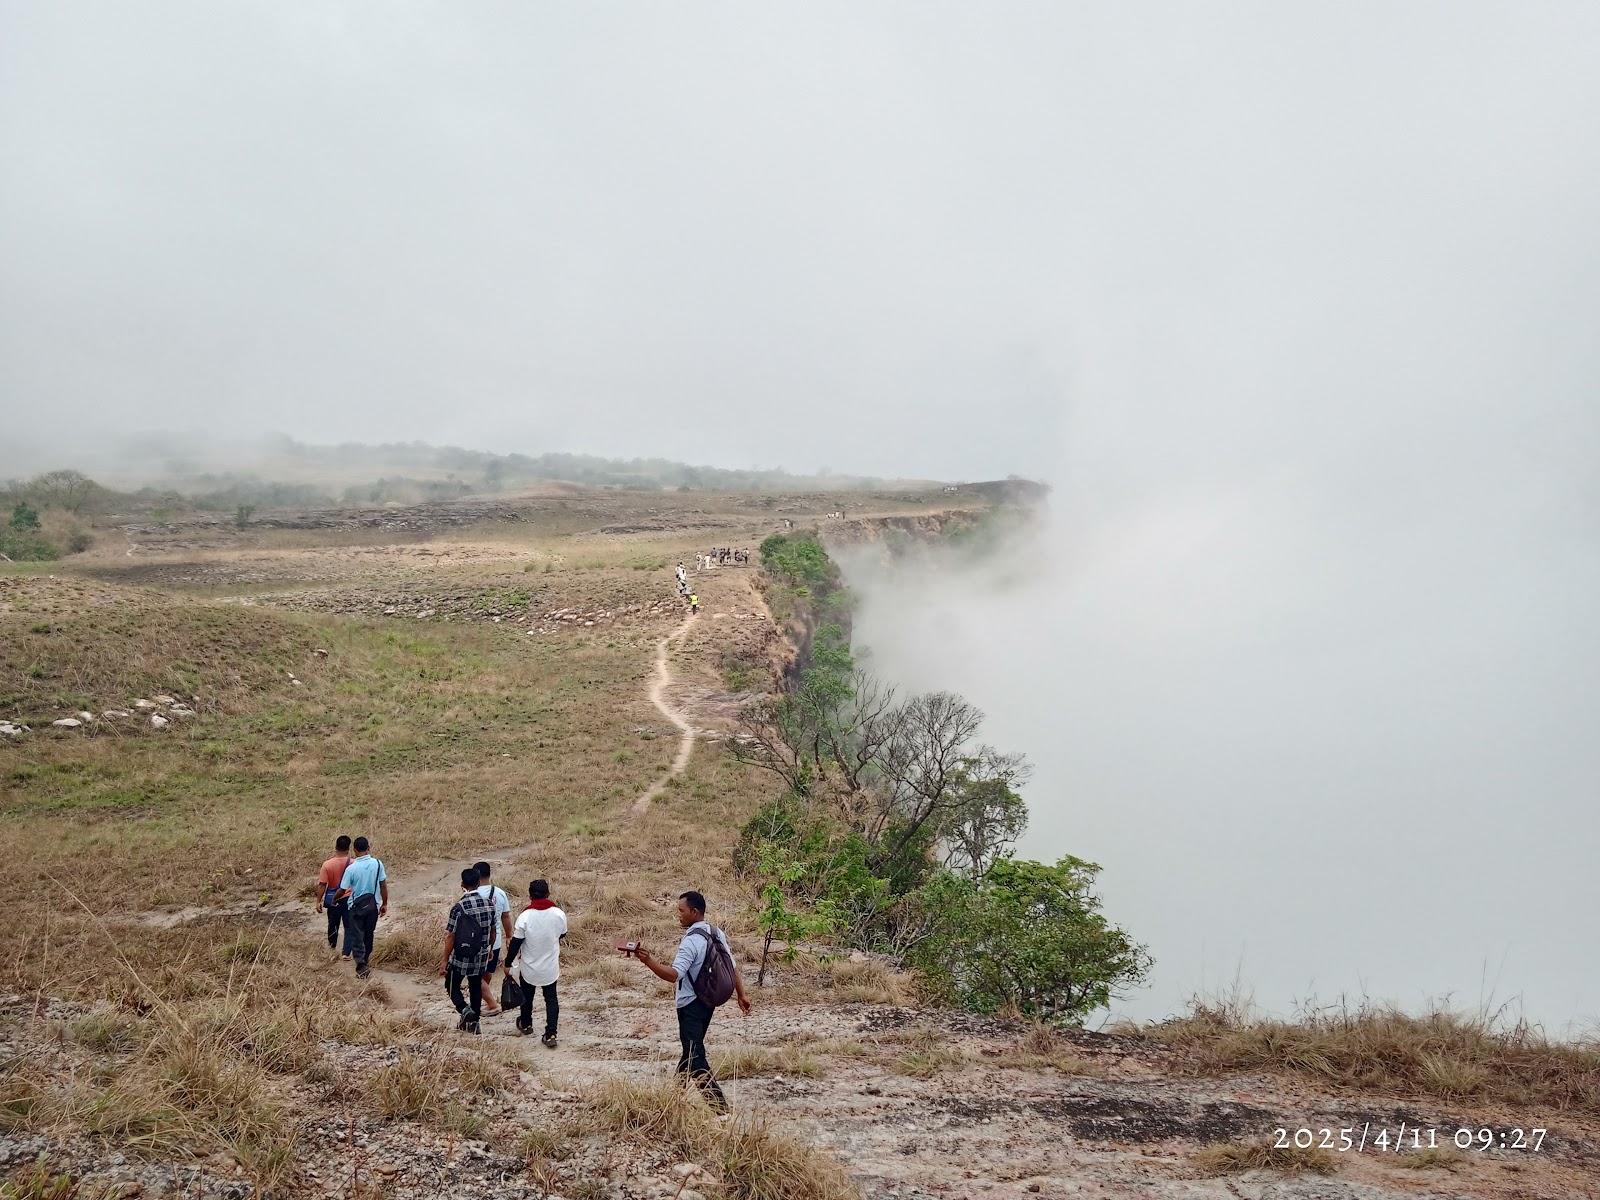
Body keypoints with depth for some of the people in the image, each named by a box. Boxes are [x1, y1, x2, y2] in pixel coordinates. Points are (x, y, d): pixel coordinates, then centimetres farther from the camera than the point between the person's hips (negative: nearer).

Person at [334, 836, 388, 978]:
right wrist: (385, 904, 7)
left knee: (357, 937, 4)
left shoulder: (351, 868, -15)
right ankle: (366, 960, 37)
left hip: (357, 906, -3)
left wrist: (335, 899, 13)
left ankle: (361, 967, -5)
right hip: (373, 904, 3)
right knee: (369, 935, 20)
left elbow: (343, 890, -8)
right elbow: (383, 885, -4)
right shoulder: (377, 864, -10)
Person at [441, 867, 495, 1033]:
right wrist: (489, 949, 23)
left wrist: (445, 961, -8)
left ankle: (465, 1010, -9)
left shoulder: (458, 907, -19)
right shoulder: (489, 904, -4)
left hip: (460, 958, -4)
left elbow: (451, 937, -16)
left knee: (452, 986, 14)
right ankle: (473, 1022, 24)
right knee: (476, 988, 19)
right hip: (480, 957, 4)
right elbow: (492, 932, 7)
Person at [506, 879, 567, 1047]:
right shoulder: (559, 914, -14)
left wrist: (508, 963, -1)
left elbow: (515, 943, -13)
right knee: (551, 998, 12)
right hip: (550, 967, 1)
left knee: (527, 996, 22)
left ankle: (526, 1025, 42)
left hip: (529, 966, -1)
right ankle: (550, 1034, 4)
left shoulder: (525, 917, -21)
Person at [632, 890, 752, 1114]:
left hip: (691, 1005, -9)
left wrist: (648, 960, -39)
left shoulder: (691, 941, -22)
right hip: (708, 1000, 9)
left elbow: (674, 974, -31)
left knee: (695, 1054, -7)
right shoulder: (716, 934, 4)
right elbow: (732, 966, 8)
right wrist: (741, 995, 15)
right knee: (692, 1047, 22)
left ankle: (716, 1101, -12)